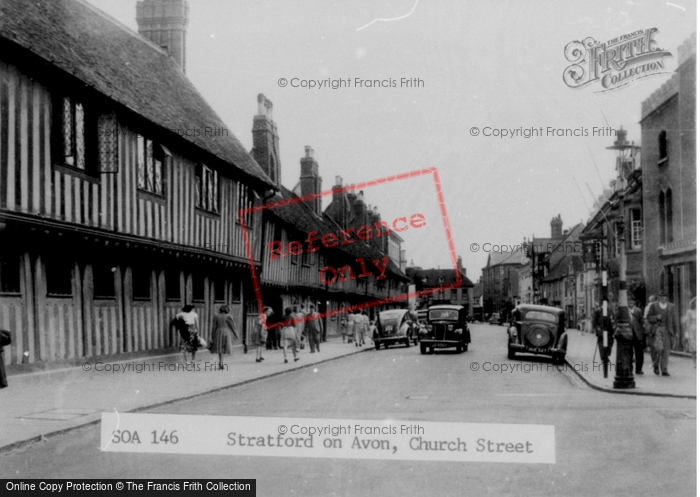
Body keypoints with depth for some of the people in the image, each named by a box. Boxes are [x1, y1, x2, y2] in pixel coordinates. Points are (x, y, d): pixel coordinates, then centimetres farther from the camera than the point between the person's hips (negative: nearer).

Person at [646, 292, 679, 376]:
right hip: (657, 329, -2)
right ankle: (656, 365, 7)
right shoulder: (654, 306, 4)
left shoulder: (671, 306, 8)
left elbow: (674, 319, 9)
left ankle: (664, 370, 5)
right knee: (659, 348, -17)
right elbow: (648, 317, 5)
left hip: (667, 330, 2)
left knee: (666, 350, -1)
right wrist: (656, 317, -14)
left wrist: (676, 331, 3)